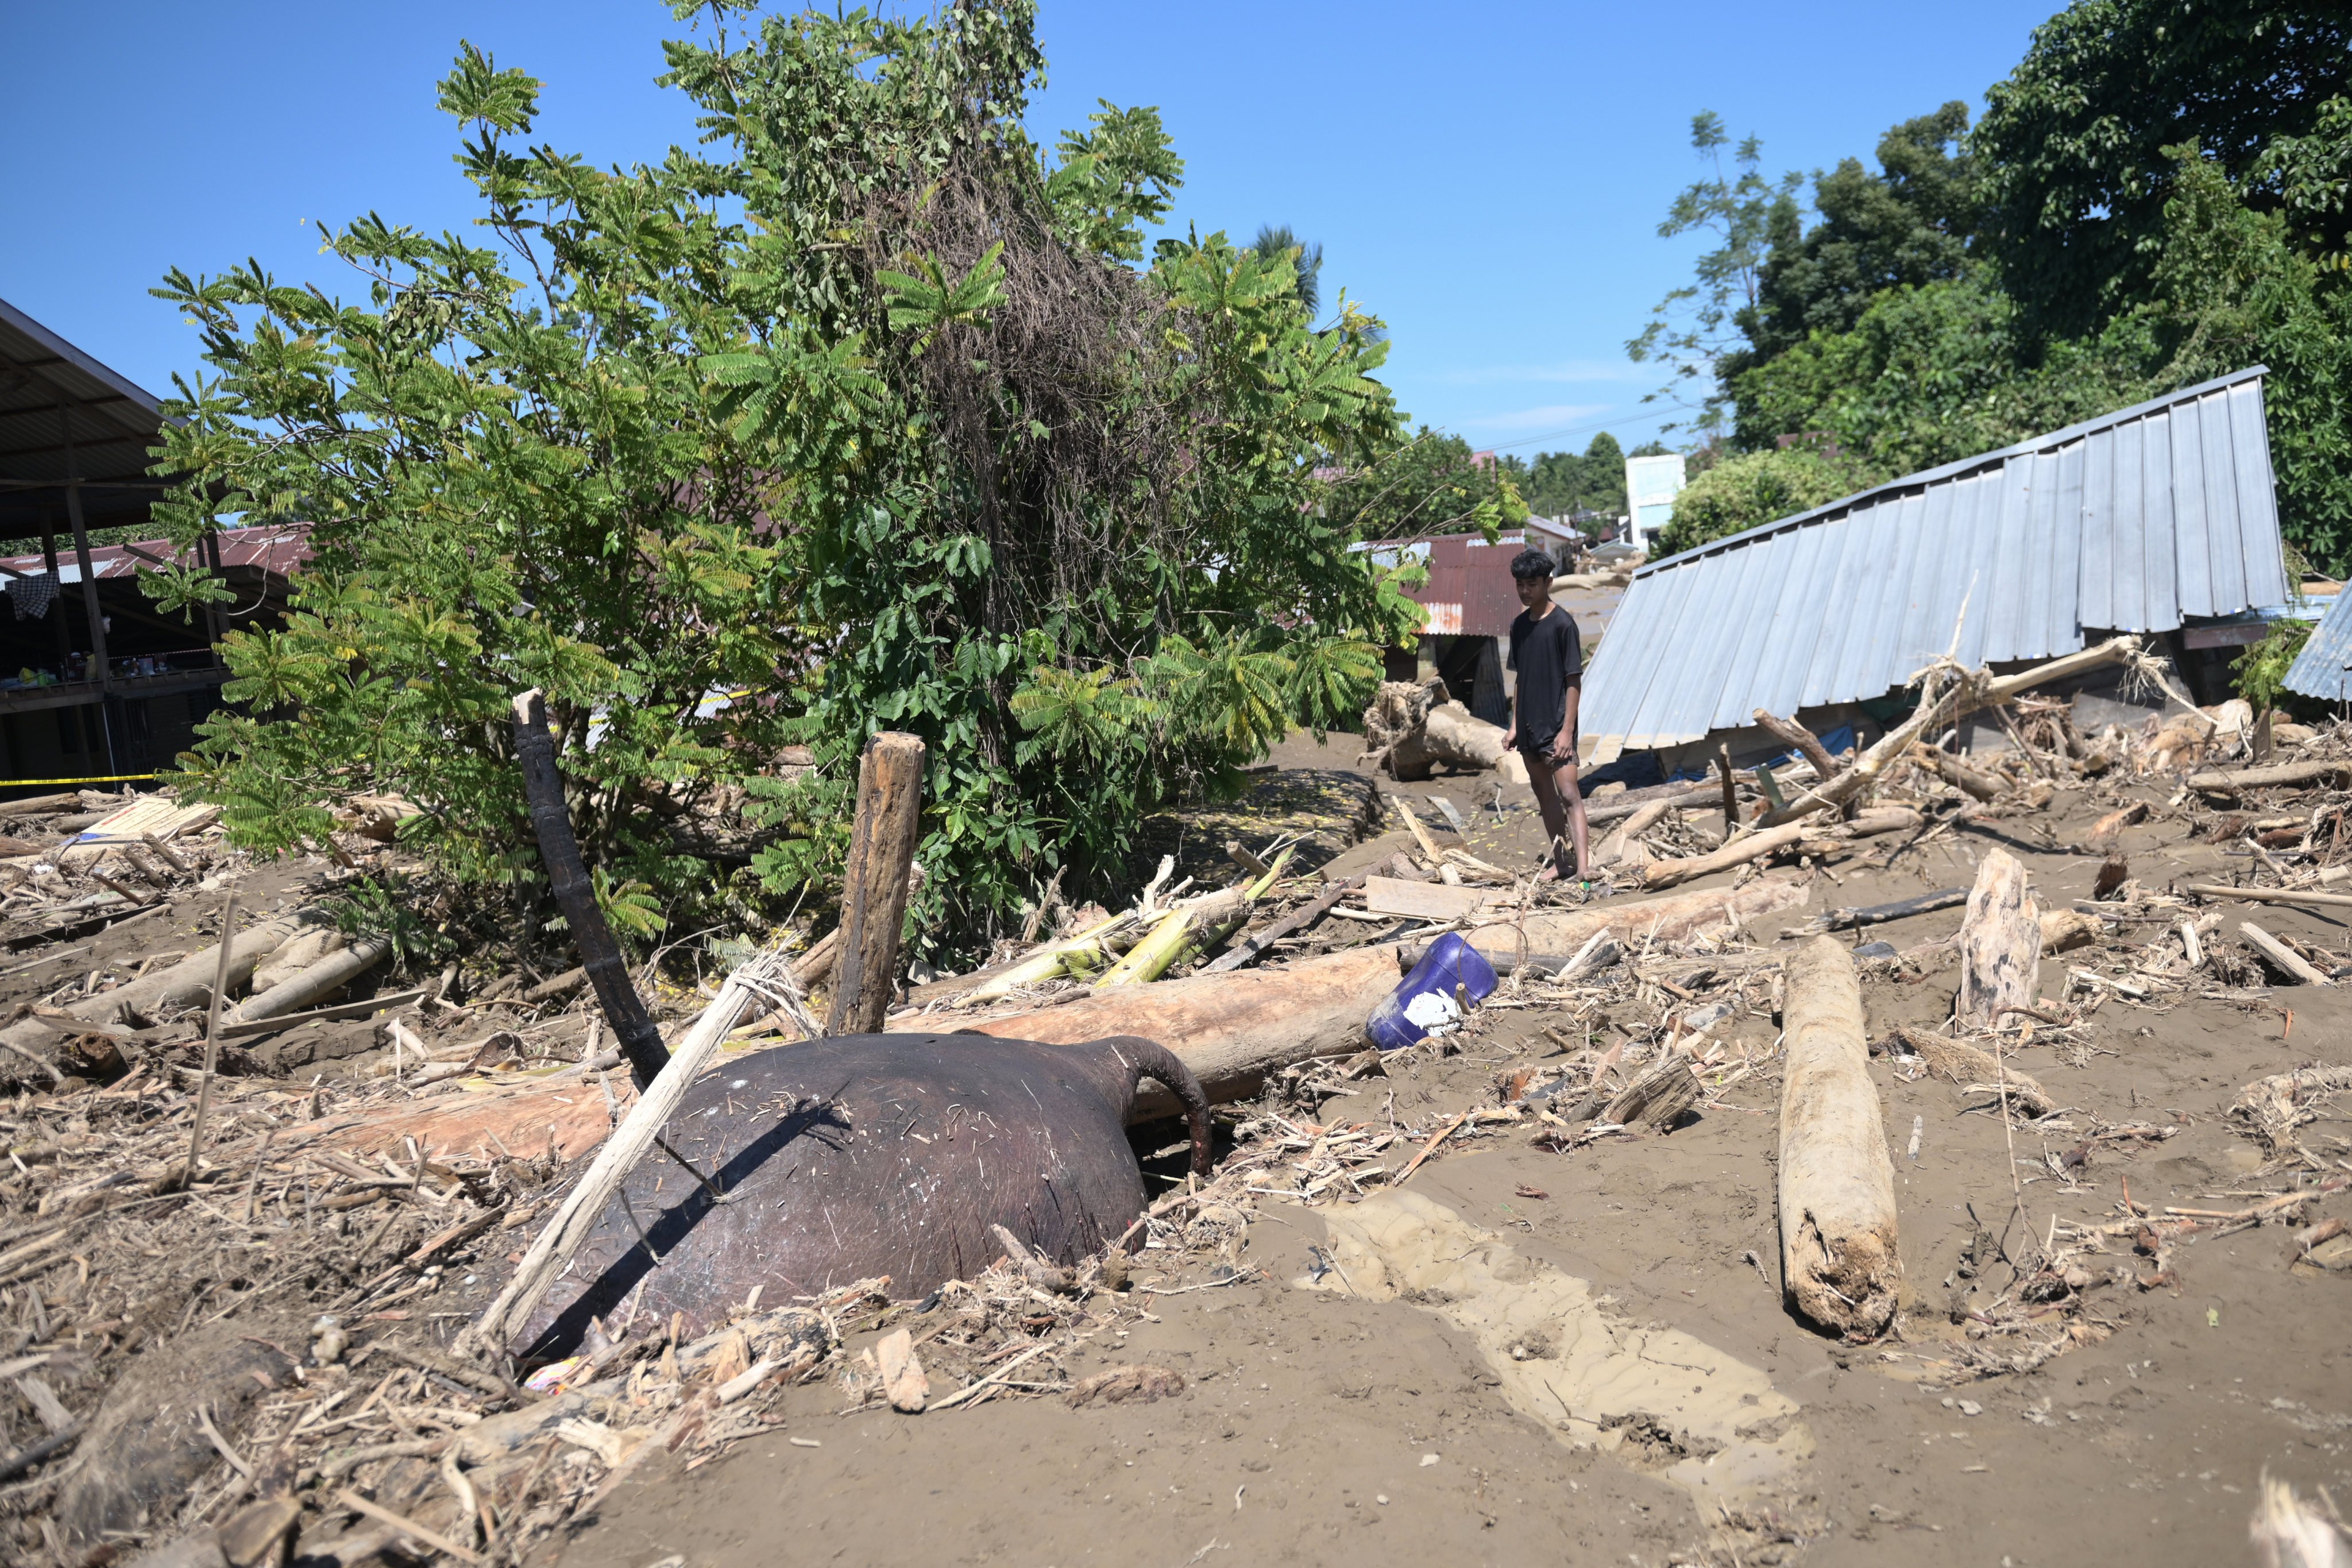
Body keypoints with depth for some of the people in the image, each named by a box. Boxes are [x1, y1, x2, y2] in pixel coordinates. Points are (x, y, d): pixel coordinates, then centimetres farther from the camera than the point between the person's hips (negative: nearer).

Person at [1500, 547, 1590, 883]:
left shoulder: (1563, 623, -10)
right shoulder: (1519, 626, 10)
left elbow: (1574, 680, -11)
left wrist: (1567, 730, -16)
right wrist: (1514, 726, 13)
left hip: (1556, 724, -7)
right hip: (1529, 725, 7)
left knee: (1568, 794, -14)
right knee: (1544, 794, 12)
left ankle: (1584, 865, -19)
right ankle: (1559, 861, 22)